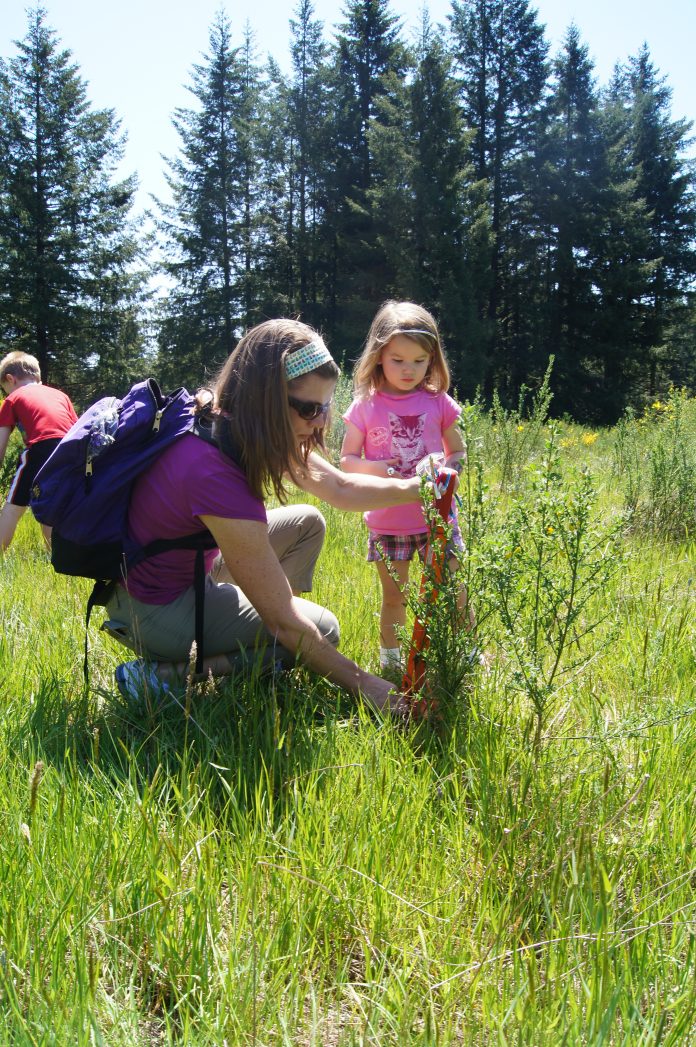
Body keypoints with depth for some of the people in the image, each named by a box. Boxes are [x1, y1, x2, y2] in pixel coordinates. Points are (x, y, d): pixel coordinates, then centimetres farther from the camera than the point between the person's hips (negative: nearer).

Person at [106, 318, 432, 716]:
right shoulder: (215, 472, -34)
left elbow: (341, 488, 5)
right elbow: (285, 621, -26)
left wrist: (414, 488, -11)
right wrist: (362, 684, -16)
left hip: (192, 570, 9)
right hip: (155, 609, -9)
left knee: (307, 523, 8)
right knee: (323, 629, -5)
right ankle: (165, 673, -7)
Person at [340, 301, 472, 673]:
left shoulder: (437, 402, 1)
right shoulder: (366, 406, -2)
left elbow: (458, 452, 10)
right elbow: (346, 460, 3)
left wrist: (446, 468, -13)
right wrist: (374, 468, -17)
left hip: (436, 515, 0)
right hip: (387, 521, 0)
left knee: (453, 593, 3)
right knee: (393, 598, 11)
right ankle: (390, 662, 28)